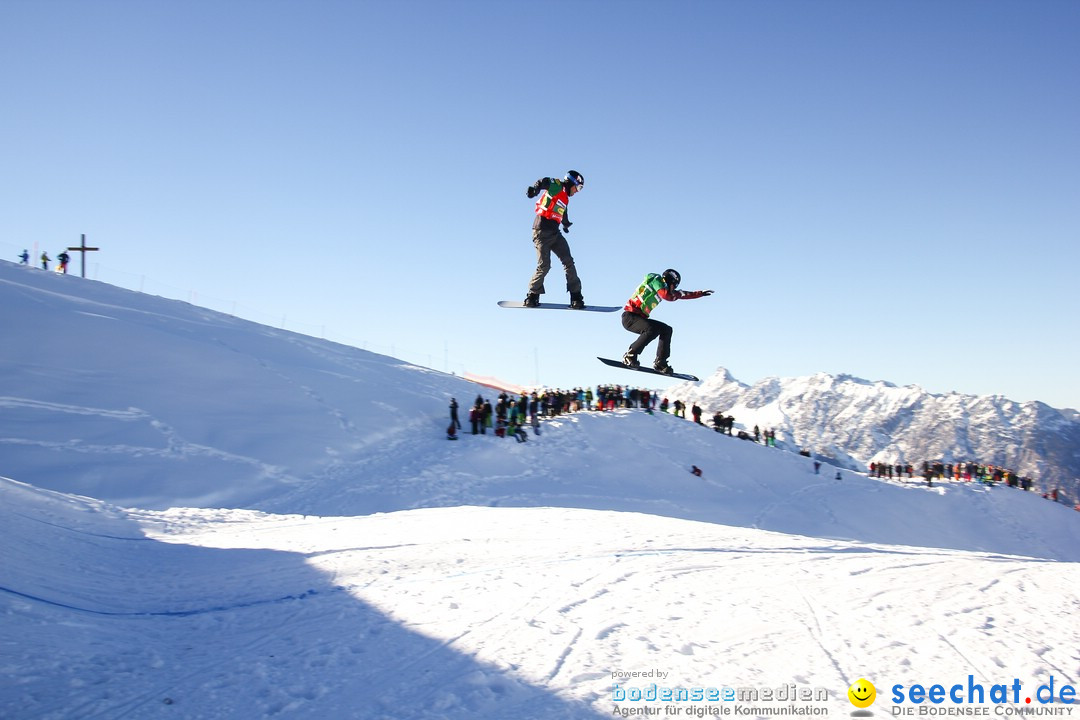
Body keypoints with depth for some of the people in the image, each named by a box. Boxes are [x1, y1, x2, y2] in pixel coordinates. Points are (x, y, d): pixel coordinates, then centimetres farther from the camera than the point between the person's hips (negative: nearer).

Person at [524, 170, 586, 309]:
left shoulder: (565, 198, 21)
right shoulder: (556, 186, -2)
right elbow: (545, 182, -24)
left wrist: (566, 224, 62)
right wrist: (535, 188, -46)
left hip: (554, 233, 8)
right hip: (542, 231, -8)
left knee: (568, 262, -1)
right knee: (544, 265, -11)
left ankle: (576, 297, 0)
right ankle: (532, 295, 7)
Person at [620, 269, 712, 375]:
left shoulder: (662, 288, 18)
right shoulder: (656, 279, -6)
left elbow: (679, 294, 30)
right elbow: (667, 295, -24)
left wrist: (701, 293, 35)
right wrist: (679, 293, -5)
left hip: (639, 318, 10)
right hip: (629, 316, -10)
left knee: (666, 330, 8)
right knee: (652, 329, -32)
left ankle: (660, 363, 4)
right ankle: (629, 356, -22)